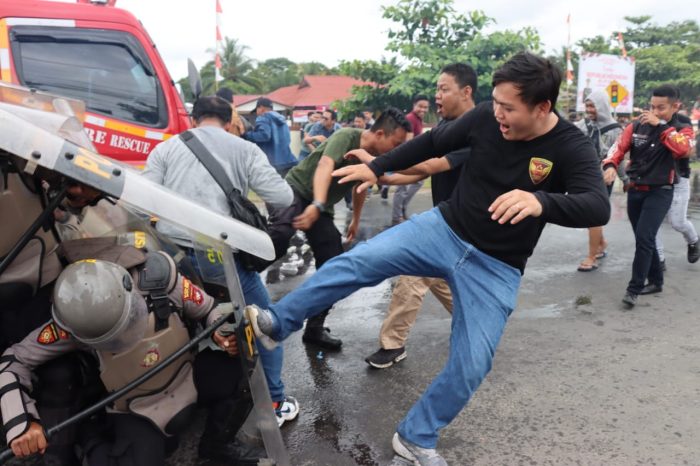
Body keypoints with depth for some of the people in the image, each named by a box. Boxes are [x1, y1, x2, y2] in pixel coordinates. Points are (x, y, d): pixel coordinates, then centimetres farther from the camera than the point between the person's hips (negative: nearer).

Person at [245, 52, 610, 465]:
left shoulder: (572, 148, -17)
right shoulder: (486, 117, -9)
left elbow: (598, 207, -32)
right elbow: (434, 142, 6)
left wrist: (541, 201, -53)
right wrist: (376, 167, 8)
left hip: (496, 268, -2)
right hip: (443, 229, 2)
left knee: (471, 366, -2)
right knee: (359, 260, -14)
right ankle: (276, 323, 2)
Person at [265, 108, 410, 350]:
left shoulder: (374, 155, 3)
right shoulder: (346, 136, -20)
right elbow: (325, 165, -38)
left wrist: (356, 221, 30)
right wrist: (317, 204, -54)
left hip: (322, 207, 7)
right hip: (296, 191, -7)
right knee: (279, 238, -38)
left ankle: (315, 328, 13)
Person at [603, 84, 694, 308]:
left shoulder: (682, 129, -1)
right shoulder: (637, 126, 4)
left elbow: (682, 149, -22)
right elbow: (619, 146, -7)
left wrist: (660, 125, -20)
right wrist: (610, 165, -27)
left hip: (659, 192, -4)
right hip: (635, 190, 4)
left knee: (644, 239, -14)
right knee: (644, 239, 13)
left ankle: (634, 289, -5)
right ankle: (656, 281, 30)